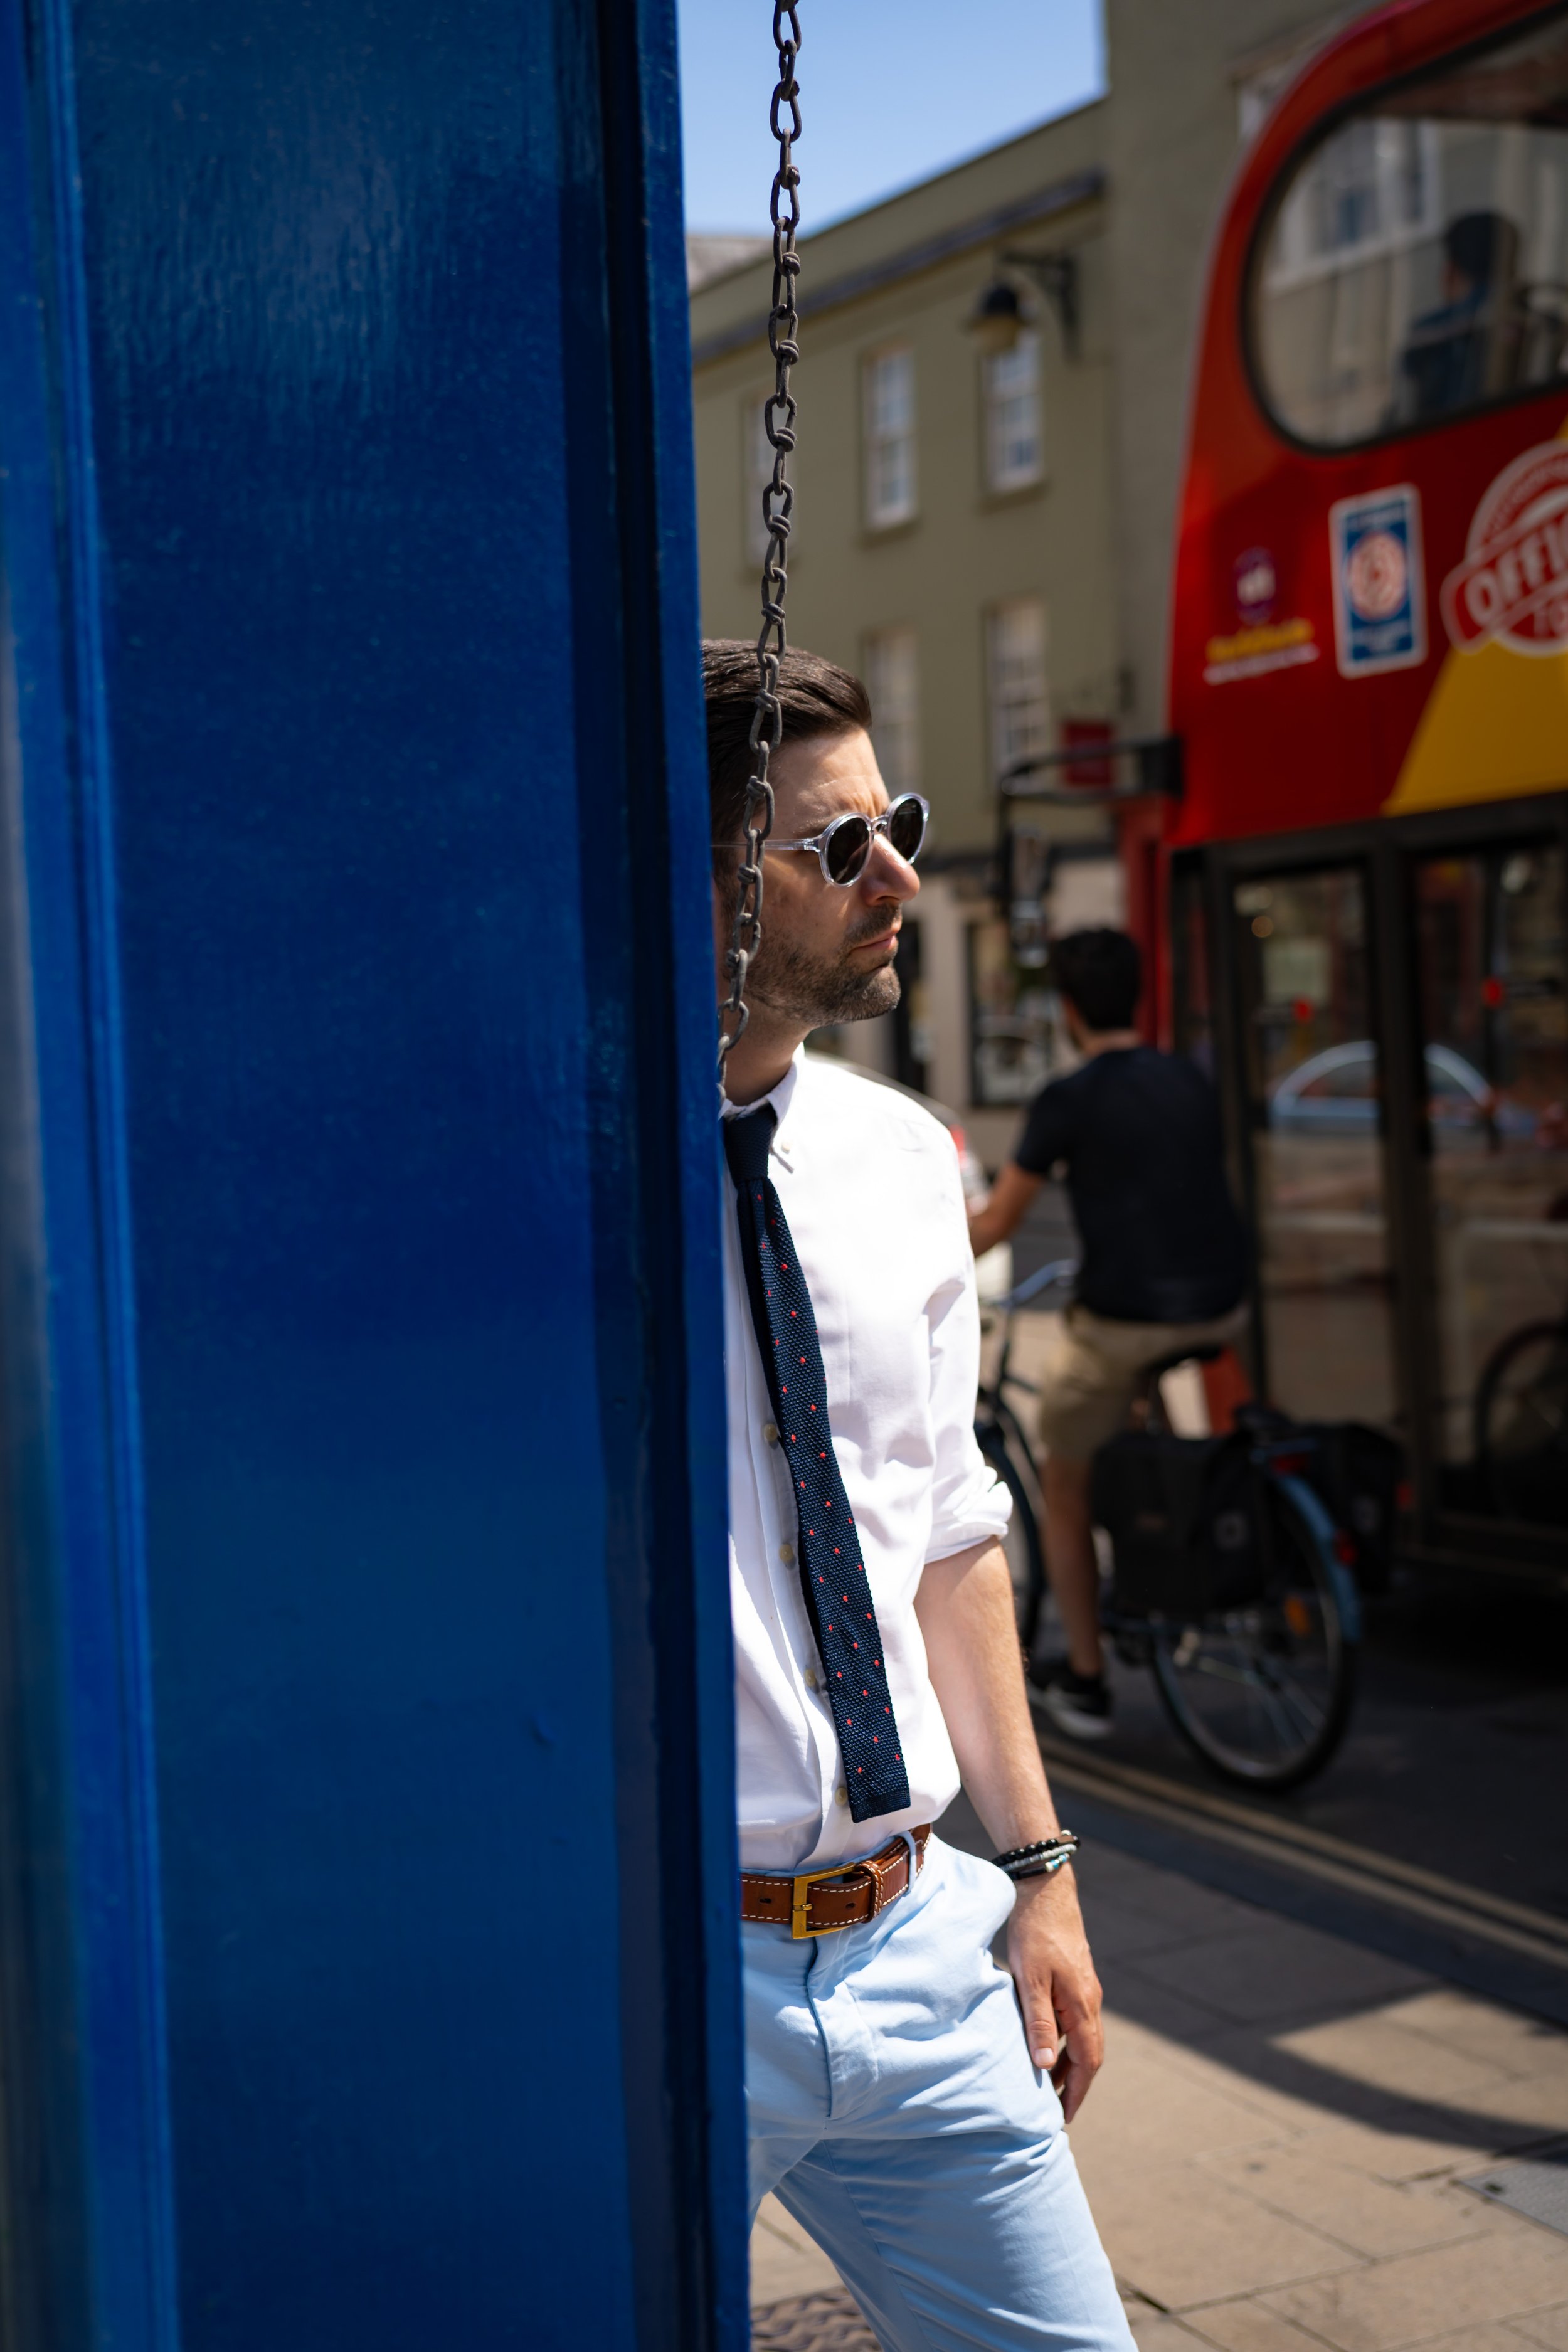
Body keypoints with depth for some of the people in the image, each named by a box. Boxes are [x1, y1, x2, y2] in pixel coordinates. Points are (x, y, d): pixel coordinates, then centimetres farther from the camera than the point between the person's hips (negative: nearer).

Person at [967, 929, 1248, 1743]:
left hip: (1125, 1321, -5)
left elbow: (995, 1223, -2)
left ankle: (1083, 1681, 19)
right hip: (1222, 1312, 6)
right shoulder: (1191, 1082, 9)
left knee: (1065, 1488, 14)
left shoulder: (1069, 1100, -8)